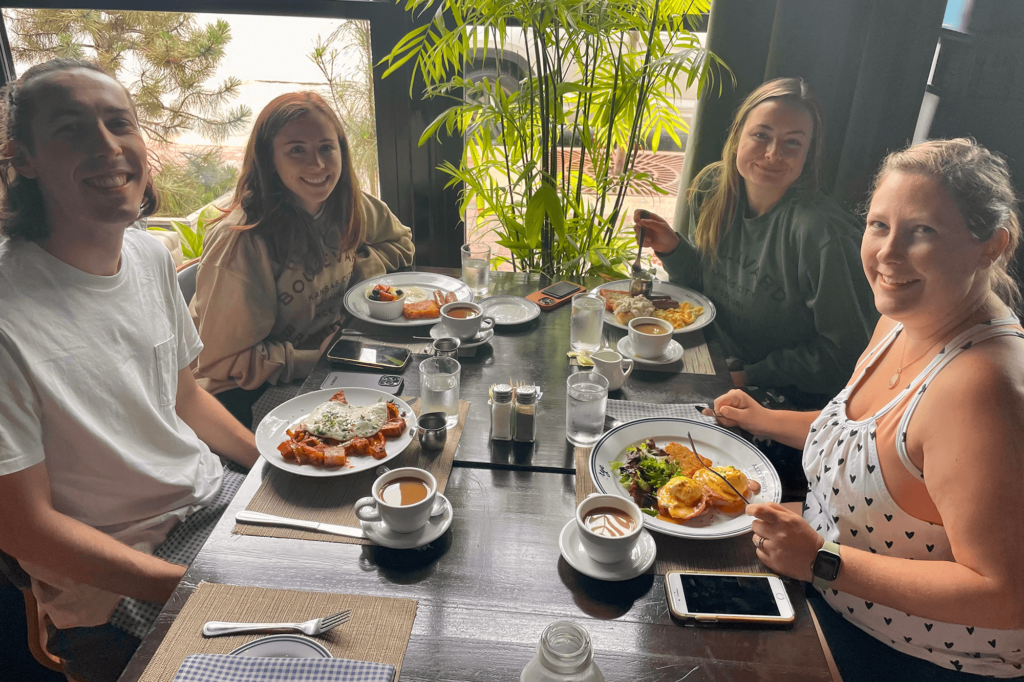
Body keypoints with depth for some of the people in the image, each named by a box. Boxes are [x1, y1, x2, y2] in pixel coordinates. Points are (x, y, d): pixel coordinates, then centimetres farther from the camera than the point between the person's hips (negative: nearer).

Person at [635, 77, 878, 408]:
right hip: (716, 368, 6)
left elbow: (846, 352, -17)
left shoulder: (823, 235, -25)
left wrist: (751, 376, -15)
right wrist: (672, 248, -9)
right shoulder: (712, 188, -5)